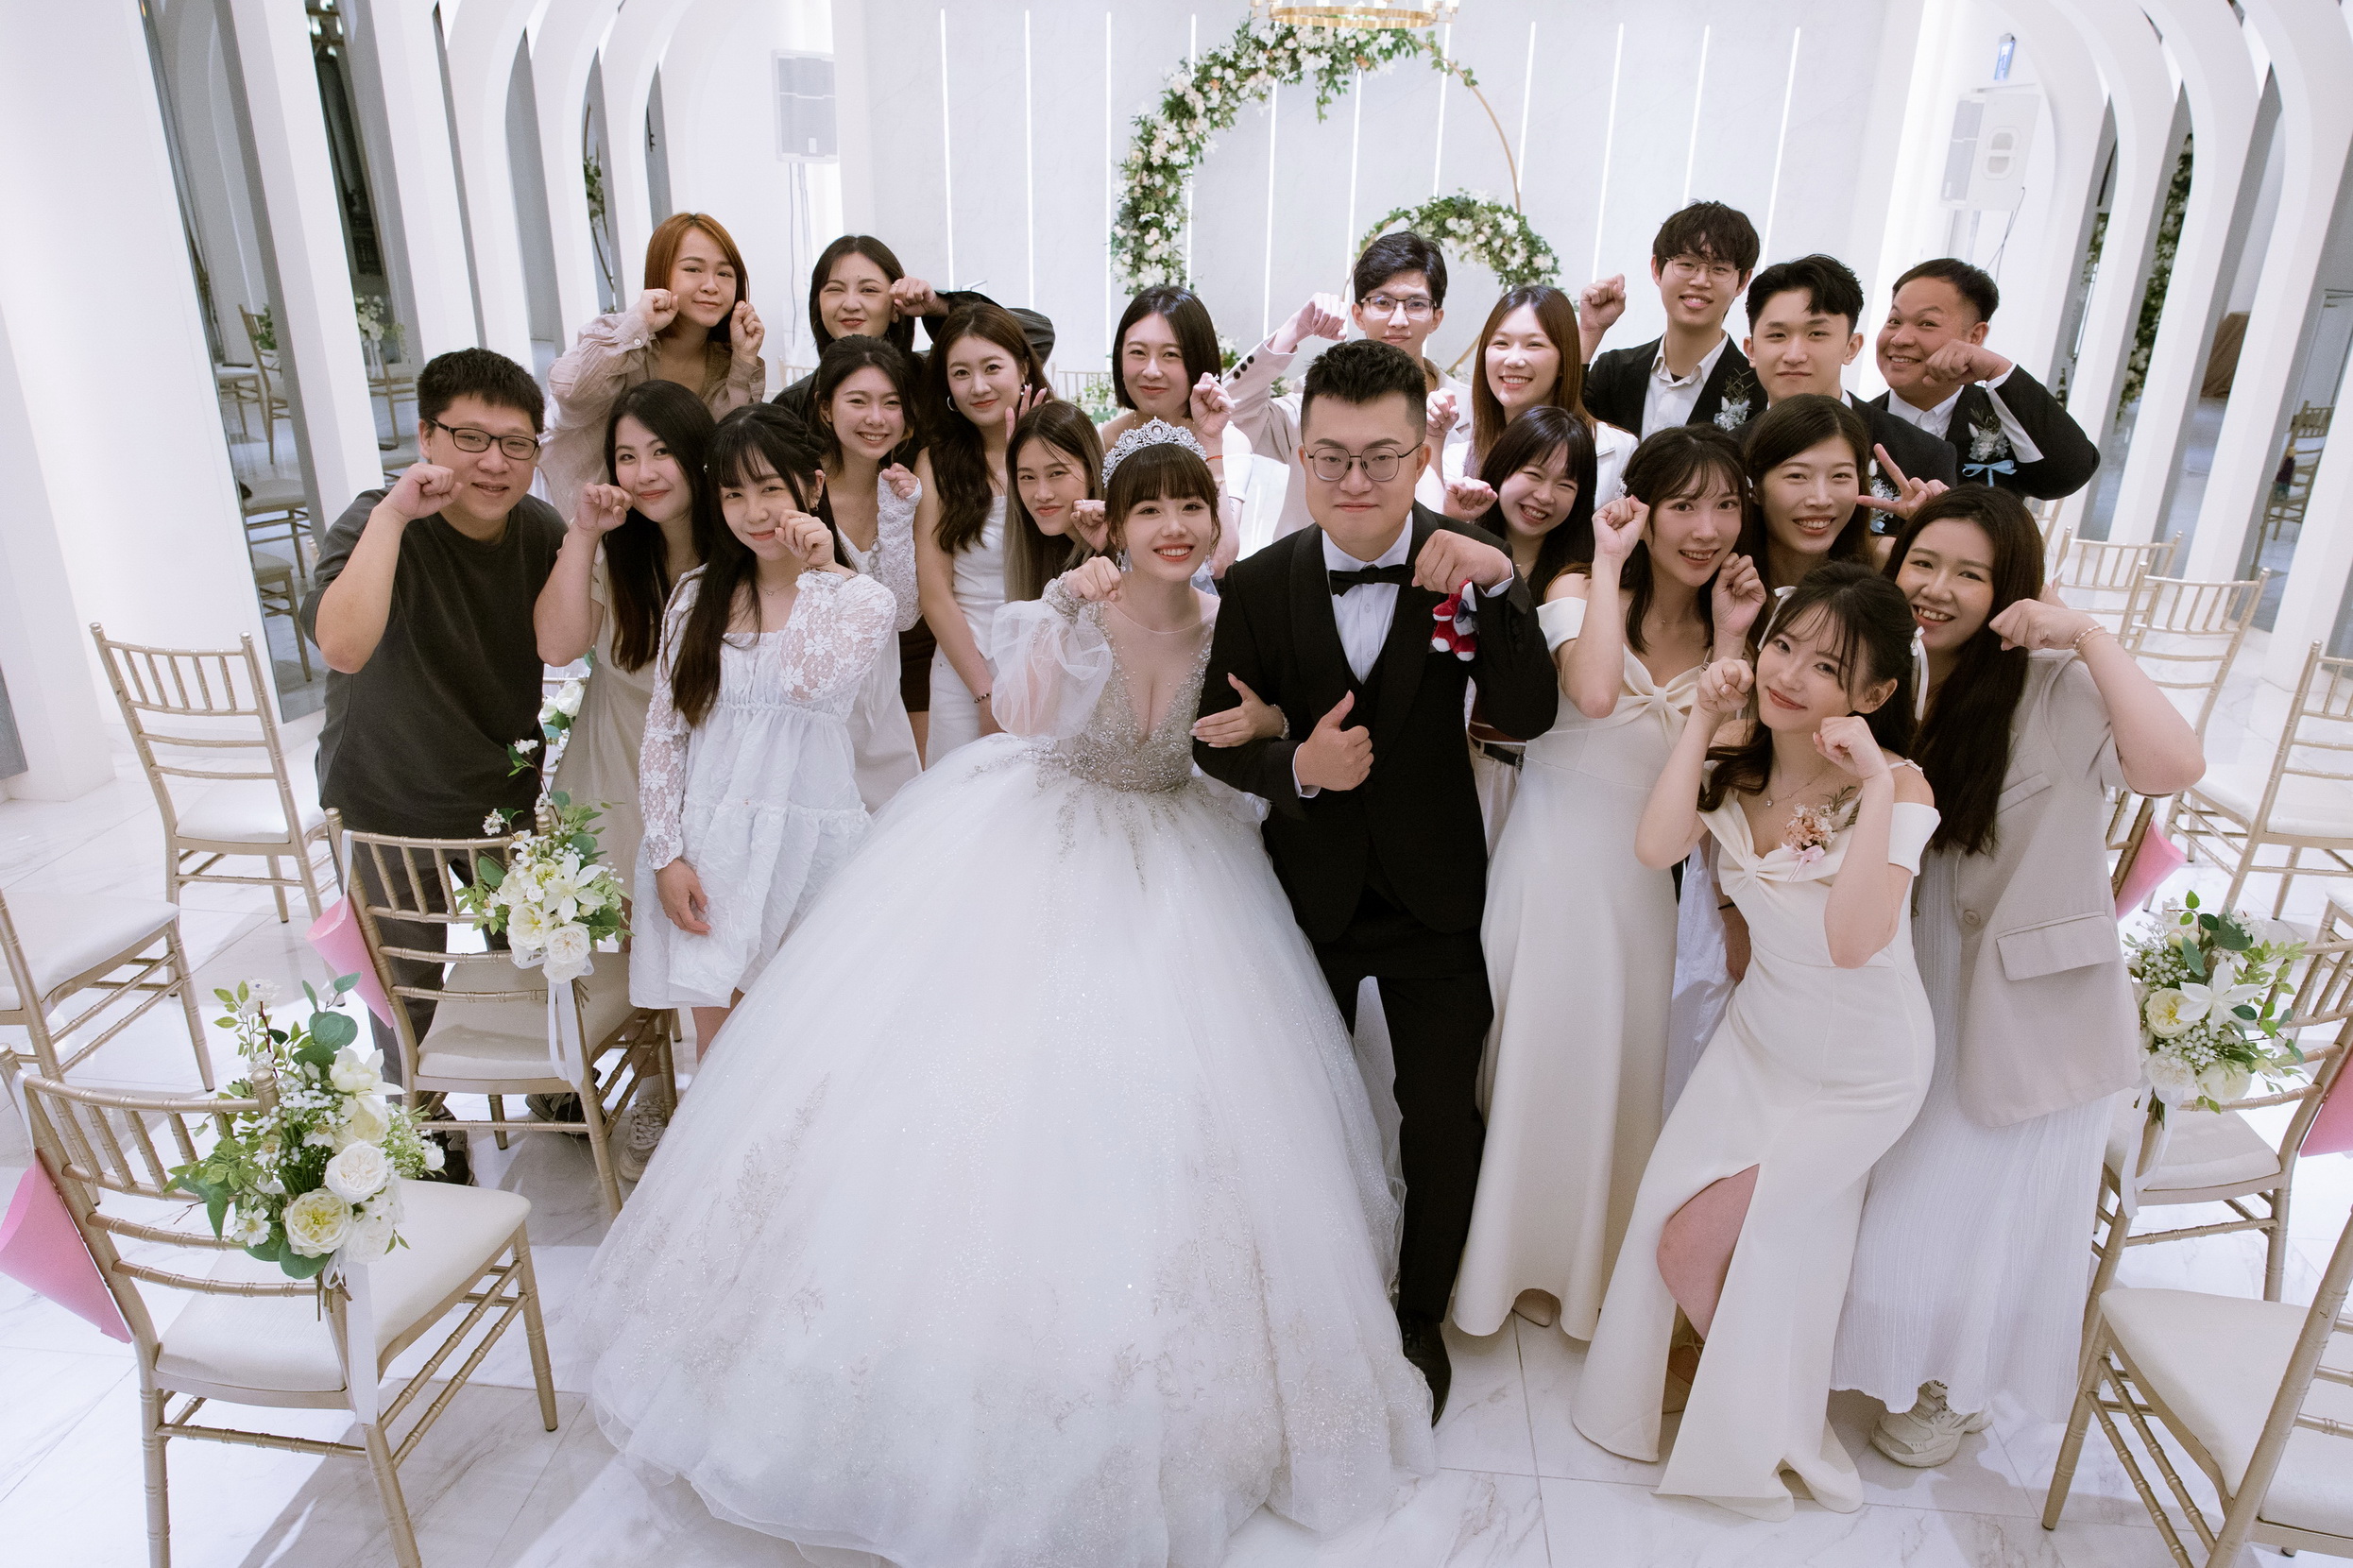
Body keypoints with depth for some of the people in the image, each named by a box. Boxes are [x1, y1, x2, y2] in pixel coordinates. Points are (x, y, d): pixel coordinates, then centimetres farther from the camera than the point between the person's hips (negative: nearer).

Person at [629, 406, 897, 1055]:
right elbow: (662, 733, 5)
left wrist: (818, 574, -15)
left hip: (808, 844, -1)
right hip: (706, 848, 2)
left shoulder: (864, 600, 0)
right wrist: (667, 854, -2)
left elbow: (810, 685, -20)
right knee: (718, 1043, 5)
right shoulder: (697, 595, 7)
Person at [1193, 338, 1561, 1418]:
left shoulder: (1468, 567, -13)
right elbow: (1217, 734, -5)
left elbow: (1525, 718, -22)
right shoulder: (1261, 583, -12)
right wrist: (1296, 767, -24)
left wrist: (1498, 585, -36)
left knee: (1443, 1118, 11)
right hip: (1312, 886, 1)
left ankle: (1420, 1316, 40)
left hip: (1431, 891, -1)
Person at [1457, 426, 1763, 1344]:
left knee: (1612, 1077, 16)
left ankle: (1588, 1263, 39)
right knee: (1525, 1066, 9)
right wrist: (1610, 563, -21)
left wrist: (1731, 641, -10)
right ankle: (1503, 1251, 33)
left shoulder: (1721, 625, 6)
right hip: (1550, 864, -4)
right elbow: (1592, 692, -32)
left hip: (1639, 884, 4)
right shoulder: (1581, 590, -9)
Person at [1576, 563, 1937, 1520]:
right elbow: (1656, 848, -25)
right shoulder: (1737, 764, -7)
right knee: (1662, 1215, 2)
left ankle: (1757, 1418, 31)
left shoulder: (1894, 787, -21)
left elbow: (1853, 940, -34)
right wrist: (1701, 720, -22)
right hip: (1759, 1037, 5)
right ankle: (1725, 1358, 36)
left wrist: (1874, 786, -36)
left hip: (1860, 1073, -5)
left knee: (1694, 1243, -1)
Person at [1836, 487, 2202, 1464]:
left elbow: (2173, 765, -35)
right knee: (1893, 1193, 19)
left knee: (1987, 1206, 13)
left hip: (2026, 1009, -5)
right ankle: (1878, 1353, 46)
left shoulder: (2056, 690, -19)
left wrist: (2088, 636, -31)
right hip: (1910, 996, 5)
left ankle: (1957, 1391, 40)